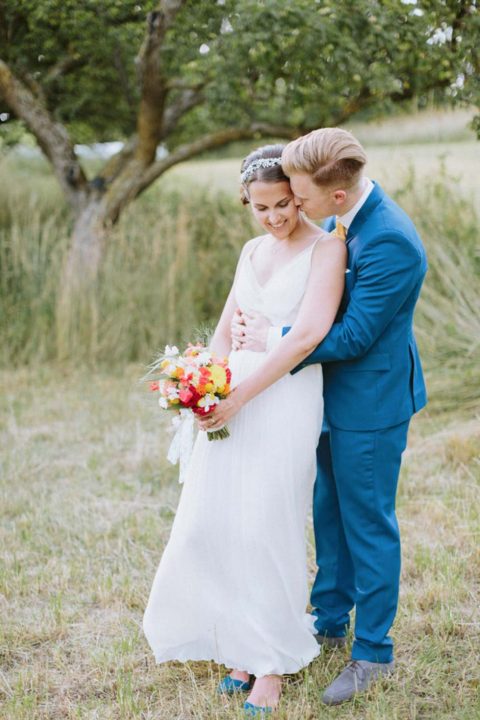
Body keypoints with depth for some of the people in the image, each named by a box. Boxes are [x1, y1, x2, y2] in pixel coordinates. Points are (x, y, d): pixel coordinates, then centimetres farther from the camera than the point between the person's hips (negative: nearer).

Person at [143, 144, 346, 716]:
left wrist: (241, 394, -18)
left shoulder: (327, 247, -6)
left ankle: (273, 662, 14)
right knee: (212, 525, 6)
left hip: (286, 400, -6)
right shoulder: (252, 251, 15)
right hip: (235, 400, 7)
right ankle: (242, 646, 22)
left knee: (267, 528, -3)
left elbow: (308, 333, -17)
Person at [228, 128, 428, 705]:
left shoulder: (391, 241, -27)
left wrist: (274, 339, -19)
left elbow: (354, 334, -25)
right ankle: (330, 623, 39)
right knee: (329, 514, 20)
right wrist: (260, 325, -1)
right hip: (334, 396, 9)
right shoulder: (339, 222, 1)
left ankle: (373, 652, 22)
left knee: (367, 524, 5)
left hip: (370, 404, -9)